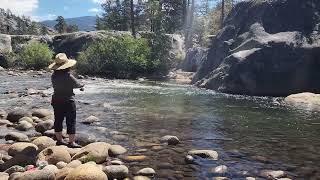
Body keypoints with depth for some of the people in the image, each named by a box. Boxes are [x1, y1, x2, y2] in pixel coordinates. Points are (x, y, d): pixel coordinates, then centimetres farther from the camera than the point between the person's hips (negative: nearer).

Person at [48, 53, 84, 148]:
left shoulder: (54, 76, 0)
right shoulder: (68, 76, -20)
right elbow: (78, 85, -9)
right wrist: (81, 85, 17)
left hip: (56, 101, 7)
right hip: (68, 102, -7)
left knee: (58, 120, 15)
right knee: (71, 122, 1)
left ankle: (59, 139, 28)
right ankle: (71, 142, 5)